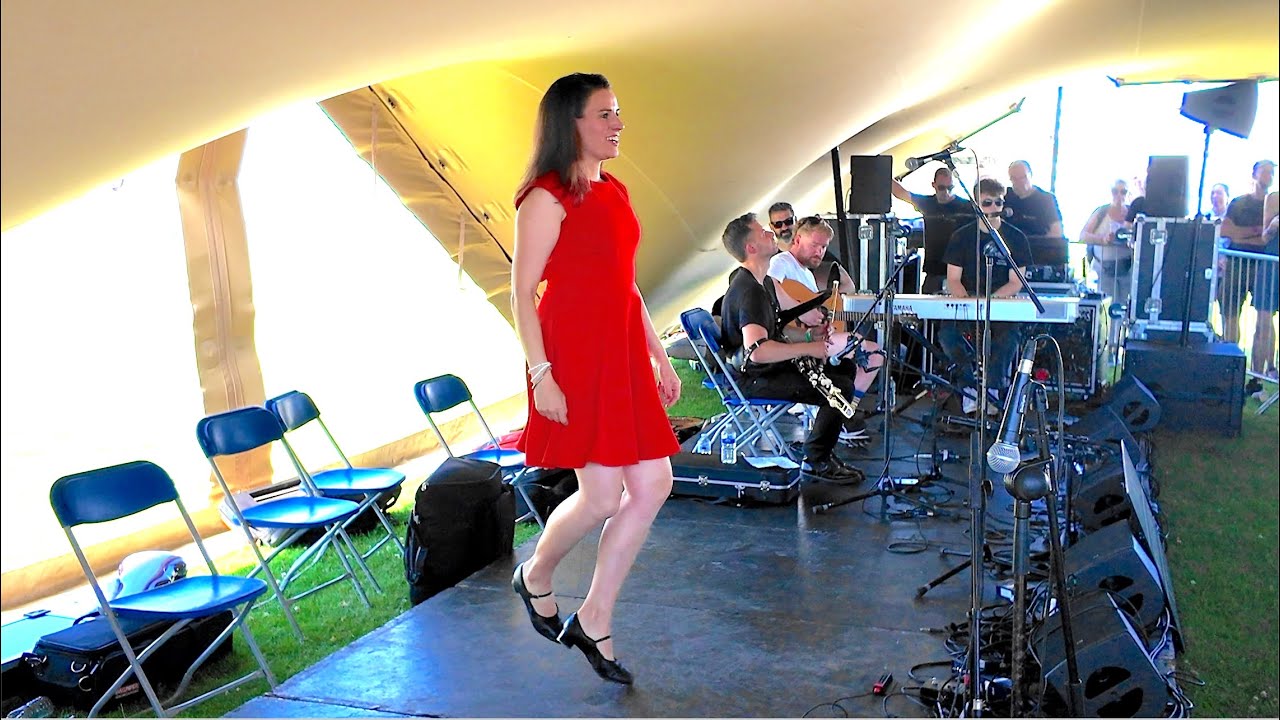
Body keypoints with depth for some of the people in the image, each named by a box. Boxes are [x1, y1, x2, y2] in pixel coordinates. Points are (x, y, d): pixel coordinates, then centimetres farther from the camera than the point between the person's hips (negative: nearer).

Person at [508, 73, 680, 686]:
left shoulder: (615, 192, 16)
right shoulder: (547, 197, -8)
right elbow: (522, 291, -11)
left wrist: (659, 357, 19)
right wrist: (540, 374, -19)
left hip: (624, 355, 9)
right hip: (575, 356, -8)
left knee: (653, 485, 4)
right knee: (603, 494, -7)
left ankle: (594, 621, 17)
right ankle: (535, 577, 24)